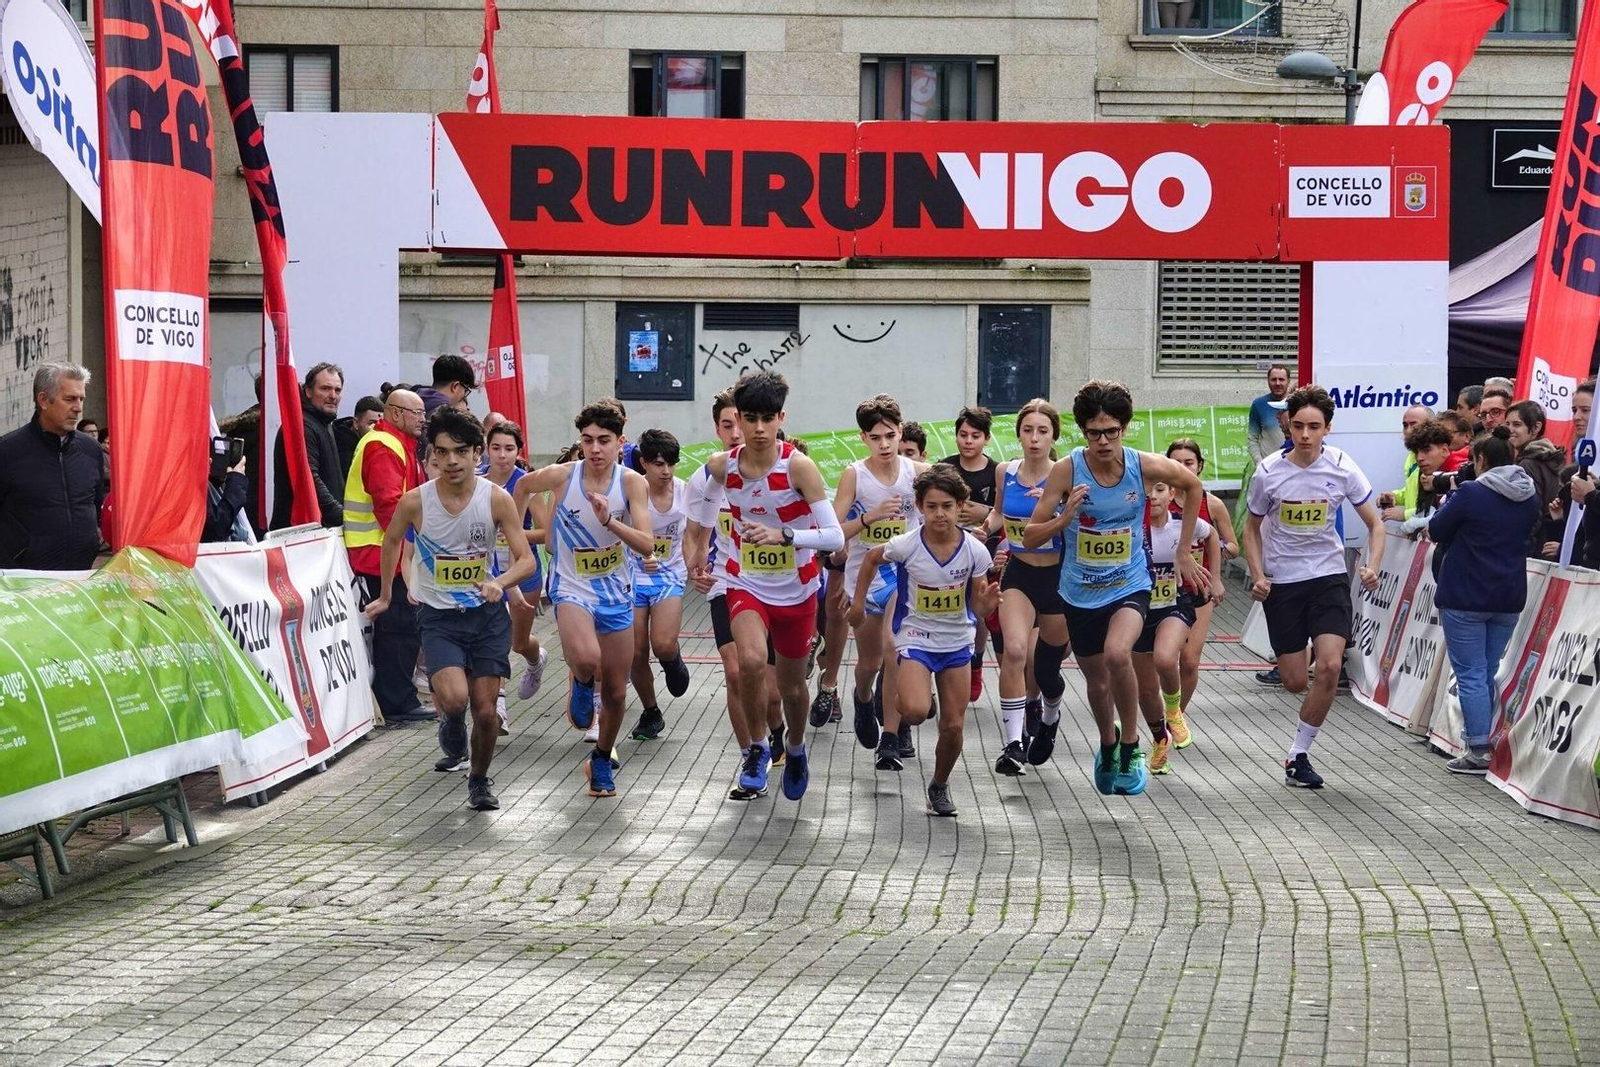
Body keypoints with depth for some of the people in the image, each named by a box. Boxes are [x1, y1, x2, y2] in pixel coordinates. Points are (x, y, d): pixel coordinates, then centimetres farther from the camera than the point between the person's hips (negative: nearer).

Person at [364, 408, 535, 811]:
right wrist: (385, 595, 19)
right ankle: (451, 728, 15)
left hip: (487, 614, 1)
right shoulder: (415, 502, -11)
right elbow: (392, 541, 10)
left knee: (485, 710, 0)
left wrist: (500, 582, -30)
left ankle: (479, 781, 26)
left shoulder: (497, 499, -11)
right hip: (437, 615, -1)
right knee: (454, 698, -22)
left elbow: (526, 560, -9)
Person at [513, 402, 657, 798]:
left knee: (616, 691, 10)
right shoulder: (561, 476, -14)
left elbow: (647, 546, -20)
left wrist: (610, 521, -35)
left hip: (615, 592, 2)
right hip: (572, 588, -2)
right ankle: (581, 686, 3)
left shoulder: (631, 482, -13)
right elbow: (523, 485, 9)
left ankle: (601, 762, 35)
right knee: (586, 658, -34)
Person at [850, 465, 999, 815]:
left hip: (957, 643, 2)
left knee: (954, 725, 4)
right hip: (915, 639, -2)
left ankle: (940, 786, 30)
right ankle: (903, 696, 10)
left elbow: (977, 606, -4)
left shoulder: (975, 551, -14)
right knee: (916, 712, -27)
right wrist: (858, 601, 7)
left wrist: (987, 602, -27)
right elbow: (872, 557, 4)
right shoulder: (906, 545, -18)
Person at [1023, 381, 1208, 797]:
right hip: (1080, 591, 2)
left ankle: (1131, 747, -11)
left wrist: (1184, 553, 9)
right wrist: (1065, 517, -31)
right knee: (1097, 680, 17)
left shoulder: (1145, 466, -14)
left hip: (1129, 586, -2)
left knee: (1117, 654, -31)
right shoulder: (1066, 470, -15)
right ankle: (1108, 749, 47)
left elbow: (1193, 486, 8)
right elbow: (1030, 537, -11)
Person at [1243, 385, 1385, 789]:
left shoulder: (1342, 468, -8)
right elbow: (1252, 528, 7)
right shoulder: (1269, 473, -7)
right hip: (1282, 583, 0)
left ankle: (1298, 756, -4)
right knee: (1295, 682, -1)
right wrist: (1258, 576, -7)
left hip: (1329, 577, 0)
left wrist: (1373, 566, -16)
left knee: (1329, 667, -18)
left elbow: (1374, 524, 1)